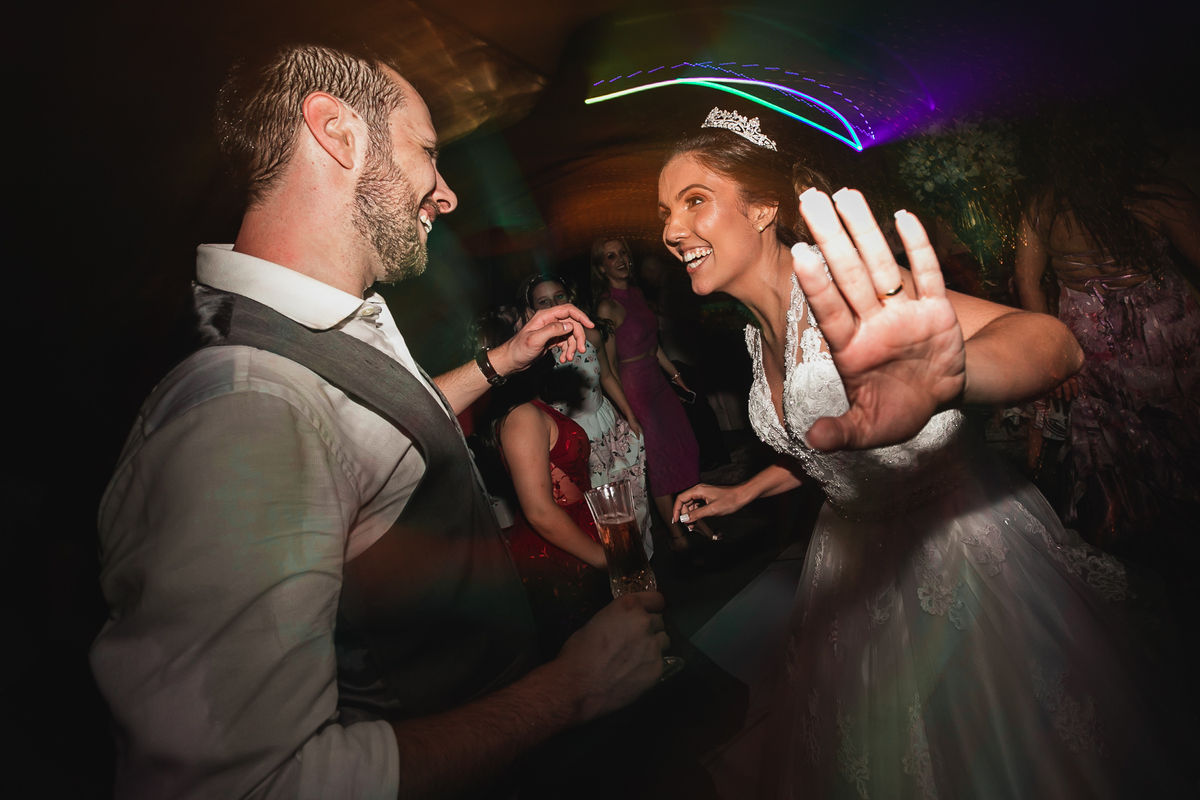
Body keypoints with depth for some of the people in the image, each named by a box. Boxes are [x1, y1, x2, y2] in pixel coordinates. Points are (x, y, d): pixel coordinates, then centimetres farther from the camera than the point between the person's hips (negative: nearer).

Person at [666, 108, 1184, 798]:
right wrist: (744, 492, 12)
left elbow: (1054, 341, -39)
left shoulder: (839, 299, -25)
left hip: (961, 550, -6)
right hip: (859, 564, 7)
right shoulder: (760, 329, 1)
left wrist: (945, 378, -59)